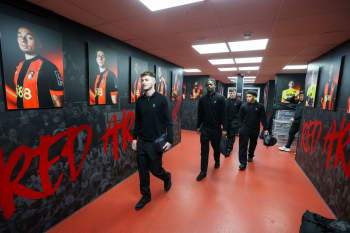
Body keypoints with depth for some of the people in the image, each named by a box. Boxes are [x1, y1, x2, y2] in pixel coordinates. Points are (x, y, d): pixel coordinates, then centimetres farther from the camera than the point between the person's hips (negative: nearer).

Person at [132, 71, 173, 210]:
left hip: (156, 142, -4)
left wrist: (169, 140, -11)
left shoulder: (161, 99, -7)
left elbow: (168, 121, -8)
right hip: (141, 142, 4)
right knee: (142, 170, 11)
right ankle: (145, 196, 32)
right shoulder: (140, 101, 5)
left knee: (155, 169, 6)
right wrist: (134, 138, 10)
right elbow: (137, 121, 11)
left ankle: (167, 177, 41)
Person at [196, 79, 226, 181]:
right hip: (205, 128, 1)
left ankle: (217, 161, 47)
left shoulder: (220, 98, -4)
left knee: (216, 147, 18)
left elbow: (223, 114, -6)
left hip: (216, 128, -1)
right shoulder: (202, 99, 3)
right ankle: (203, 171, 12)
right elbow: (200, 114, 8)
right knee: (204, 150, 2)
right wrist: (198, 126, 9)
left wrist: (224, 128, -8)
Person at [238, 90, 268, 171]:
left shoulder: (260, 106, -2)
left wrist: (265, 129, -3)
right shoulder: (243, 106, -3)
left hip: (255, 130, 2)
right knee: (243, 145, -6)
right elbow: (240, 118, 1)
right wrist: (241, 127, -3)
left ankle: (250, 156, 44)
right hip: (244, 129, -2)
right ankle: (243, 163, 0)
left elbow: (263, 118, 0)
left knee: (253, 144, 19)